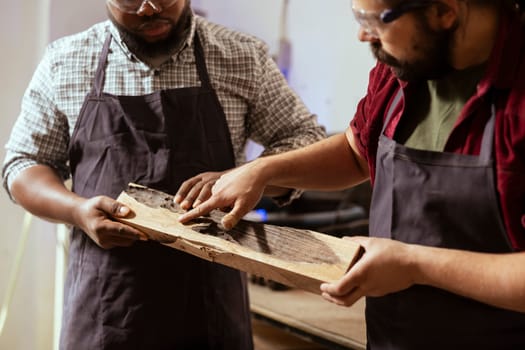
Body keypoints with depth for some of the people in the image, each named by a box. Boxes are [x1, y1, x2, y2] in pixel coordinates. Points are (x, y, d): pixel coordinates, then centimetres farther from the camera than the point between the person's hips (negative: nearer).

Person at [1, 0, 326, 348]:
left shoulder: (243, 57, -1)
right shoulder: (65, 62, 3)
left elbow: (307, 140, 4)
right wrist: (76, 210, -14)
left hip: (212, 295, 0)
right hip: (105, 298, 1)